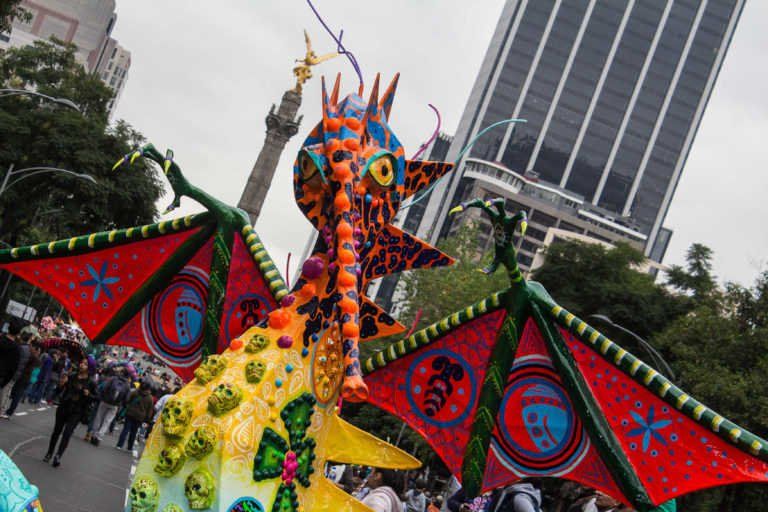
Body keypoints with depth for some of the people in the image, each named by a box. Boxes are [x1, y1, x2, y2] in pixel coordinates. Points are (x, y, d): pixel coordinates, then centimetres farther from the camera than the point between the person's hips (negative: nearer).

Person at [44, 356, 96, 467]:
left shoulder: (91, 382, -8)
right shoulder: (71, 376, -1)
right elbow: (60, 390, 7)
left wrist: (89, 394, -21)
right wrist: (61, 384, -14)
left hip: (76, 412, -3)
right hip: (63, 408, 3)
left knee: (67, 433, -14)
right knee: (57, 430, 13)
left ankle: (58, 456, -13)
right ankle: (49, 453, 29)